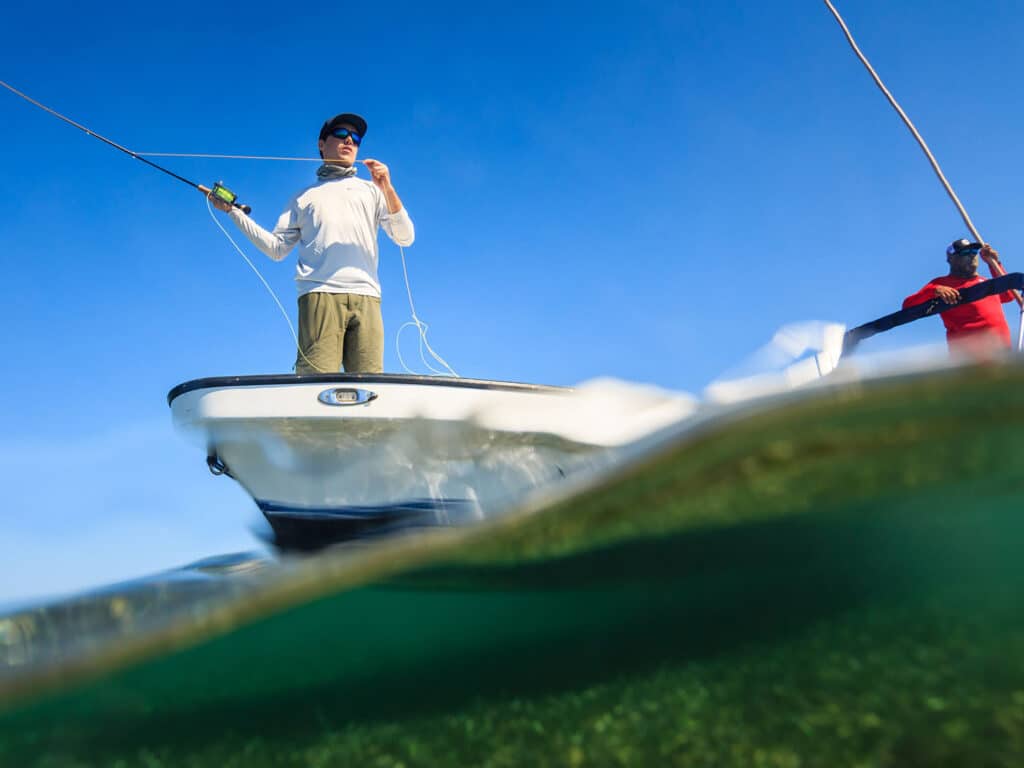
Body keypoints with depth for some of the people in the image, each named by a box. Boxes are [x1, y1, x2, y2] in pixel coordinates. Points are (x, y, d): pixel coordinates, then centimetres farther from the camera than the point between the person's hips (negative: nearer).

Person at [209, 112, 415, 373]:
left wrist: (387, 188, 1)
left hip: (366, 298, 1)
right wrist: (233, 211, 16)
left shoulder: (372, 191, 26)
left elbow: (405, 238, 13)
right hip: (319, 295, 0)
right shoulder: (304, 197, 28)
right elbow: (277, 248, 19)